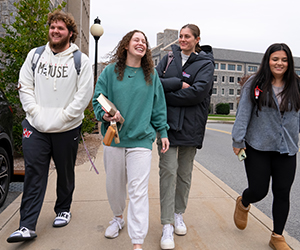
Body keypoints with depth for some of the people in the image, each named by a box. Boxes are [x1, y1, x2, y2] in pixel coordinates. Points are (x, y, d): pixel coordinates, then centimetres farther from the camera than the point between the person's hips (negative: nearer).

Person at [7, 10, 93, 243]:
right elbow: (25, 87, 8)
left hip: (67, 129, -1)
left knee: (66, 173, 13)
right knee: (34, 175, 0)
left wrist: (62, 117, -12)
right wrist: (36, 112, -5)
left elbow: (84, 94, -7)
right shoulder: (35, 55, 9)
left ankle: (63, 210, 35)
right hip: (36, 127, 2)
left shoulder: (81, 60, 0)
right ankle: (27, 226, 7)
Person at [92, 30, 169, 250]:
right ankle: (118, 217, 44)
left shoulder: (151, 74, 7)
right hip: (114, 137, 1)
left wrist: (163, 132, 6)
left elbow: (158, 106, 9)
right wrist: (104, 115, -15)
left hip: (141, 139, -1)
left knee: (139, 190, -4)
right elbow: (98, 98, 4)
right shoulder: (111, 71, 4)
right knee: (114, 184, 15)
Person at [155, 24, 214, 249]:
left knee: (185, 173, 10)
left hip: (191, 125, -1)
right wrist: (179, 83, -13)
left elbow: (198, 92, -13)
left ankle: (179, 214, 30)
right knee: (168, 170, -6)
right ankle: (167, 225, 2)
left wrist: (166, 94, -10)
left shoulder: (205, 63, 3)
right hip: (167, 122, 1)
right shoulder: (170, 58, 12)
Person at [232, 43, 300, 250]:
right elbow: (243, 114, -5)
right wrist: (238, 141, -8)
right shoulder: (254, 85, -3)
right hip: (258, 148, -3)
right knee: (258, 190, 1)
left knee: (282, 193, 8)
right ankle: (242, 204, 39)